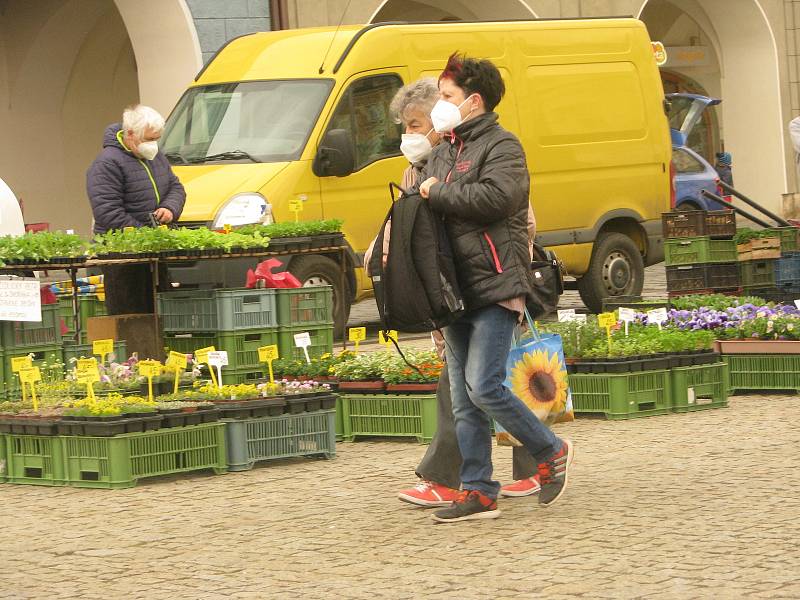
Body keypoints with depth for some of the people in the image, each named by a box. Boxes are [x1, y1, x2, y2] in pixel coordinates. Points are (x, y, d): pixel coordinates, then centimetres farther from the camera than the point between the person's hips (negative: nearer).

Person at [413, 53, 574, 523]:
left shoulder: (501, 146, -6)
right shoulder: (446, 150, 20)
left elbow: (495, 197, -24)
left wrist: (438, 193, -12)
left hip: (496, 288, -8)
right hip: (458, 290, 8)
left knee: (484, 387, -15)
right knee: (464, 400, 5)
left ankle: (552, 453, 4)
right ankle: (478, 493, 8)